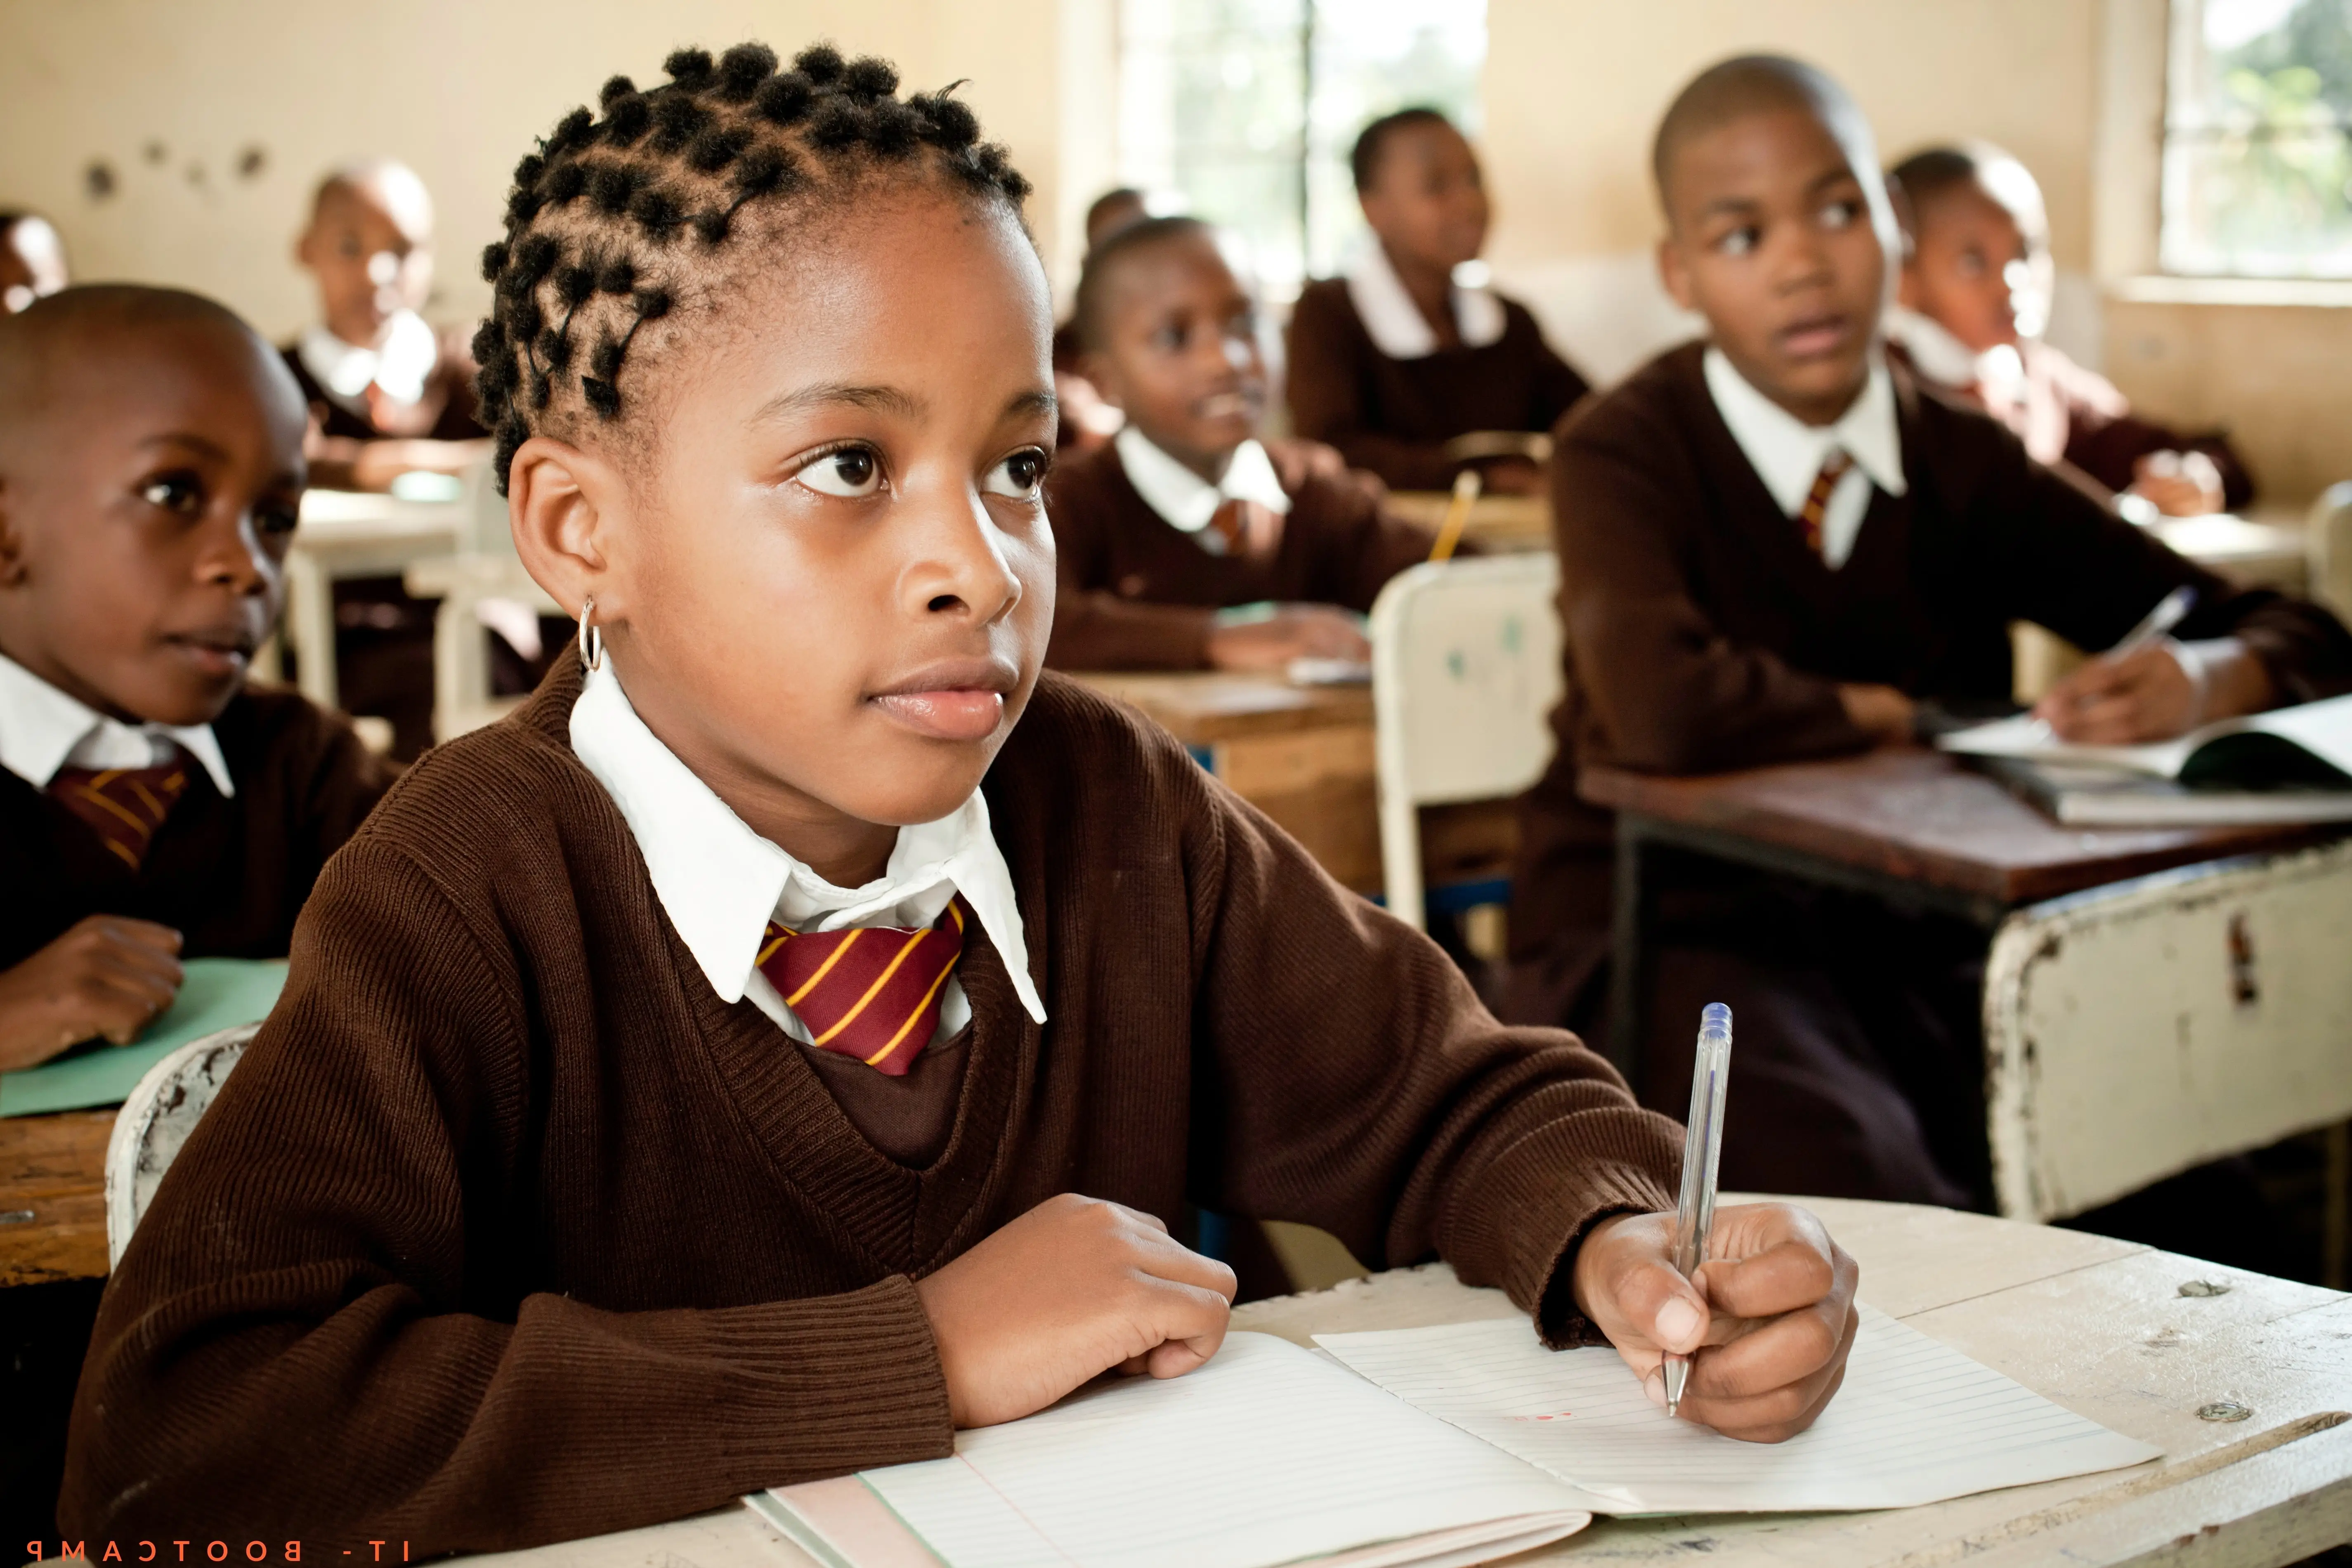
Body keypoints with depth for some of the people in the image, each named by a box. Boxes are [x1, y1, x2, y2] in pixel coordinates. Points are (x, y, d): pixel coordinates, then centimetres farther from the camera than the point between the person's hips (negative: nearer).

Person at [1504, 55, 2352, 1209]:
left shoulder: (1966, 465, 7)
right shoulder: (1623, 453, -7)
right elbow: (1663, 709, -29)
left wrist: (2203, 679, -15)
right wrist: (1892, 715, -10)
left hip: (1924, 945, 5)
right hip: (1680, 940, -4)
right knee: (1863, 1202, -32)